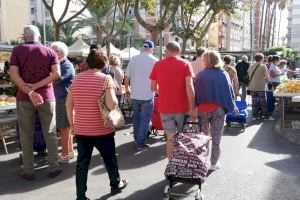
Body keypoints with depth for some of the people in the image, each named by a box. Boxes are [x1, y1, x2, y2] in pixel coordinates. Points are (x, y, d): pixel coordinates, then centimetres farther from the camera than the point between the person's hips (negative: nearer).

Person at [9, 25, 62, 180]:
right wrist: (36, 86, -10)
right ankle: (54, 167, 13)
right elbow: (56, 74, -8)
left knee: (26, 135, 7)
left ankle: (28, 171, 13)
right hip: (46, 97, 1)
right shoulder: (49, 51, 4)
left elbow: (14, 75, -9)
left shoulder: (17, 50, 2)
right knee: (50, 134, 8)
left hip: (24, 98, 0)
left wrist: (29, 92, -14)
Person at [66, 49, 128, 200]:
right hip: (102, 129, -3)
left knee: (82, 163, 12)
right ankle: (115, 185, 38)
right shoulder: (106, 79, -13)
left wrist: (72, 124, 16)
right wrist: (114, 98, -1)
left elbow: (68, 104, 6)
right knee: (110, 159, 18)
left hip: (81, 129, 3)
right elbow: (112, 105, -22)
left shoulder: (77, 78, 2)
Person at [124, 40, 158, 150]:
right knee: (145, 119, 4)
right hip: (148, 95, -4)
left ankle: (136, 139, 29)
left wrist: (127, 89, 15)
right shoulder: (155, 60, -8)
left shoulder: (133, 59, 1)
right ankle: (141, 143, 7)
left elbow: (127, 77, 2)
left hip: (135, 95, 4)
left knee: (136, 117, 19)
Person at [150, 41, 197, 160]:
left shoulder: (158, 65, 1)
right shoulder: (185, 64, -4)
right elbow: (189, 87, -15)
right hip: (182, 108, 0)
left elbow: (153, 88, 6)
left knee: (171, 138, 4)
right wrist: (193, 108, -13)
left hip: (165, 108, 1)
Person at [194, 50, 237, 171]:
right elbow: (230, 92, 1)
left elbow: (196, 93, -4)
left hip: (203, 109, 0)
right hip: (219, 109, 0)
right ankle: (214, 163, 17)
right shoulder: (224, 75, -3)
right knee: (216, 138, 9)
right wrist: (232, 107, 11)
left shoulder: (200, 75, -6)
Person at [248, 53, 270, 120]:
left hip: (252, 87, 4)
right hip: (261, 87, -4)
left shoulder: (250, 66, 4)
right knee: (263, 101, 7)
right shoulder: (263, 66, -9)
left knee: (254, 101, 9)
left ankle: (254, 115, 12)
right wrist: (264, 78, 6)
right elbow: (267, 77, -13)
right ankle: (265, 115, 15)